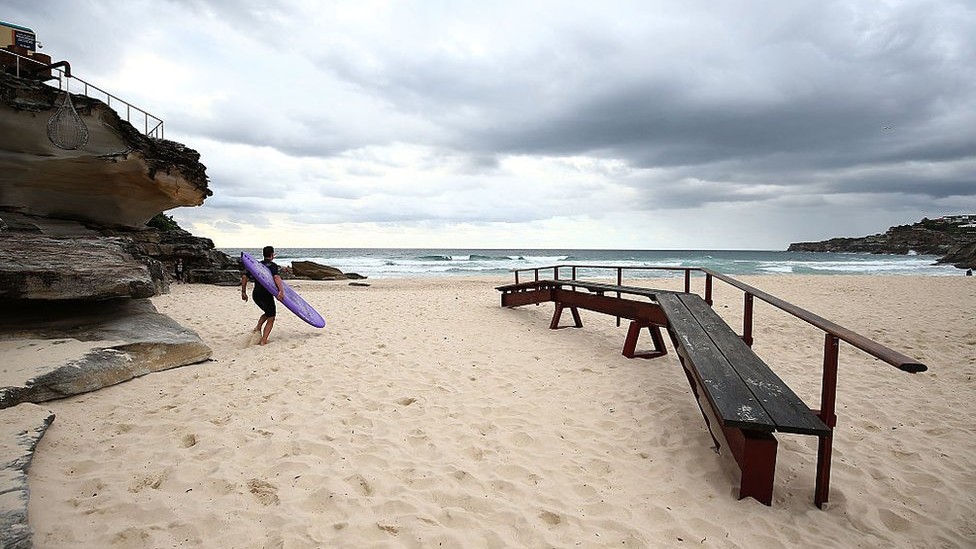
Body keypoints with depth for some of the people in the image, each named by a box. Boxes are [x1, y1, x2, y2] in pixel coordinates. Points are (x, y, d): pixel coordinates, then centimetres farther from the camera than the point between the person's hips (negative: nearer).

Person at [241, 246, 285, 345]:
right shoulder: (274, 266, -6)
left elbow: (244, 277, 11)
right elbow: (276, 278, -26)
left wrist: (243, 292, 17)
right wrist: (281, 291, -36)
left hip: (255, 295, 6)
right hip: (266, 295, -6)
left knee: (268, 313, 29)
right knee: (270, 318, 6)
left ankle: (258, 328, 8)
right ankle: (263, 341, -1)